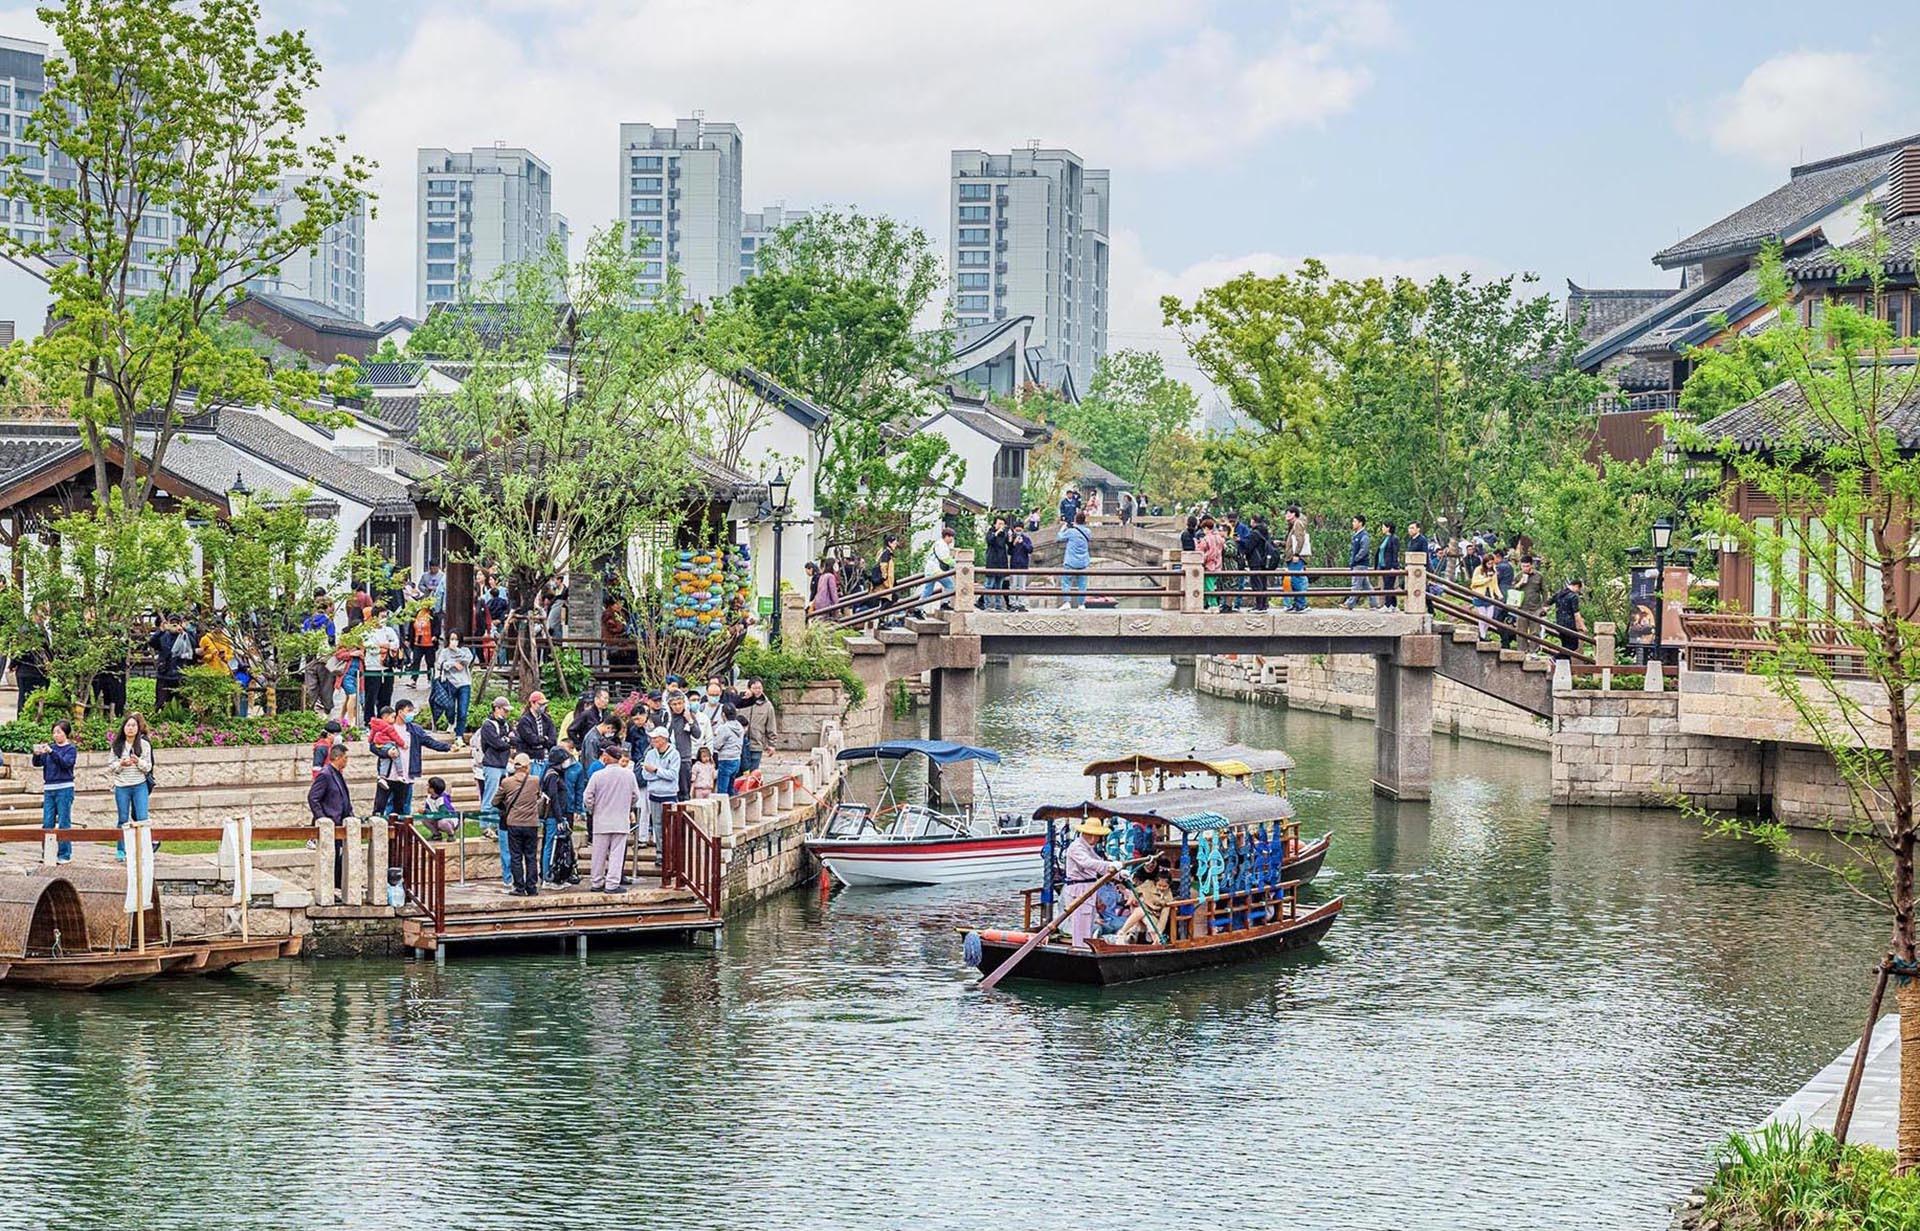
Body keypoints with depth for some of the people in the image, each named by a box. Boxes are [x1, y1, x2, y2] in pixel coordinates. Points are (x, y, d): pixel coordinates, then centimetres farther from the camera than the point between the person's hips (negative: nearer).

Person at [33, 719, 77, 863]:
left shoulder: (71, 748, 0)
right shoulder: (50, 746, 13)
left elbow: (66, 763, -17)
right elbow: (38, 763, 6)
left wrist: (51, 752, -27)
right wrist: (37, 754, -15)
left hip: (64, 789, -5)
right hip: (49, 789, 5)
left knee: (63, 823, -3)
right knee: (47, 823, 5)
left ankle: (64, 854, 2)